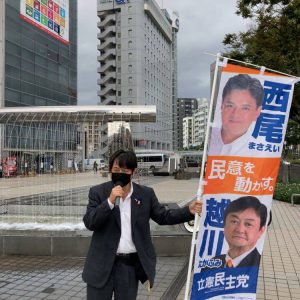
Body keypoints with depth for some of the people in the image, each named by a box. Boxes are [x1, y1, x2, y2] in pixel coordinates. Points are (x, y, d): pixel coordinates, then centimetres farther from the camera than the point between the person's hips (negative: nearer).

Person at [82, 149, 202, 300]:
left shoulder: (146, 194, 1)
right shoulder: (98, 192, -4)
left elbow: (163, 216, 5)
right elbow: (89, 223, -12)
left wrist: (189, 211, -8)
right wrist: (110, 201, -23)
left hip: (130, 264, 2)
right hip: (102, 264, -1)